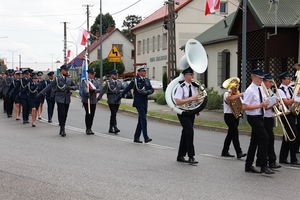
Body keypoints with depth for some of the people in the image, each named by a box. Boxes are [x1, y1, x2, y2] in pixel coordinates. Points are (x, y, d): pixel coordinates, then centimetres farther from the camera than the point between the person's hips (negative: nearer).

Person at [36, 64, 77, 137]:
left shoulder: (70, 79, 10)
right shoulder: (57, 78, 0)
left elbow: (75, 87, 15)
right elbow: (49, 87, 1)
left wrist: (71, 87, -8)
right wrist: (41, 93, -3)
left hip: (67, 99, 3)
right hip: (60, 99, -3)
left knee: (65, 115, 6)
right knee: (61, 114, -12)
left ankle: (62, 130, 17)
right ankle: (62, 129, -5)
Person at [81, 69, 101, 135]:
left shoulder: (96, 81, 15)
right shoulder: (85, 81, -2)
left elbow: (99, 89, 6)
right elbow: (84, 88, -20)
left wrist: (94, 90, -15)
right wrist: (87, 93, -40)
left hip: (94, 100, 5)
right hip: (86, 100, -5)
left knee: (92, 114, 6)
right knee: (88, 114, -9)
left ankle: (90, 129, 15)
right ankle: (88, 129, -2)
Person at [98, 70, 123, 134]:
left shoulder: (119, 82, 10)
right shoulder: (108, 83, -2)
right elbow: (103, 90, -3)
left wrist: (119, 91, -4)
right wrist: (98, 98, -8)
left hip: (117, 101, 4)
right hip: (111, 101, -4)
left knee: (113, 114, 10)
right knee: (113, 114, -13)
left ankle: (111, 128, 18)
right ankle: (115, 128, -16)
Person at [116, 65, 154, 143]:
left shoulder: (147, 80, 13)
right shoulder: (135, 80, -5)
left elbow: (152, 90, 9)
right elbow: (127, 89, -4)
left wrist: (147, 92, -12)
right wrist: (119, 97, -5)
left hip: (145, 103, 7)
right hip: (138, 102, -7)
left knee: (141, 120, 11)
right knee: (143, 119, -15)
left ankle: (136, 137, 20)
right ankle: (146, 138, -17)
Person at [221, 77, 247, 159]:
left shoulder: (237, 95, 16)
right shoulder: (227, 94, -8)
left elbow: (242, 104, 9)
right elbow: (230, 98, -33)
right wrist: (241, 94, -33)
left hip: (236, 116, 8)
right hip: (229, 116, -8)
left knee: (230, 134, 11)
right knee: (235, 133, -15)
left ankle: (225, 151, 20)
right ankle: (239, 152, -20)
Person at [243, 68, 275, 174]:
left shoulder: (260, 89, 11)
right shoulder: (250, 90, -16)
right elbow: (244, 107, -21)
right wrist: (260, 105, -23)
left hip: (260, 117, 9)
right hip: (253, 117, -9)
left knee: (255, 141, 12)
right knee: (264, 138, -15)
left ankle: (248, 166, 20)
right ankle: (263, 166, -11)